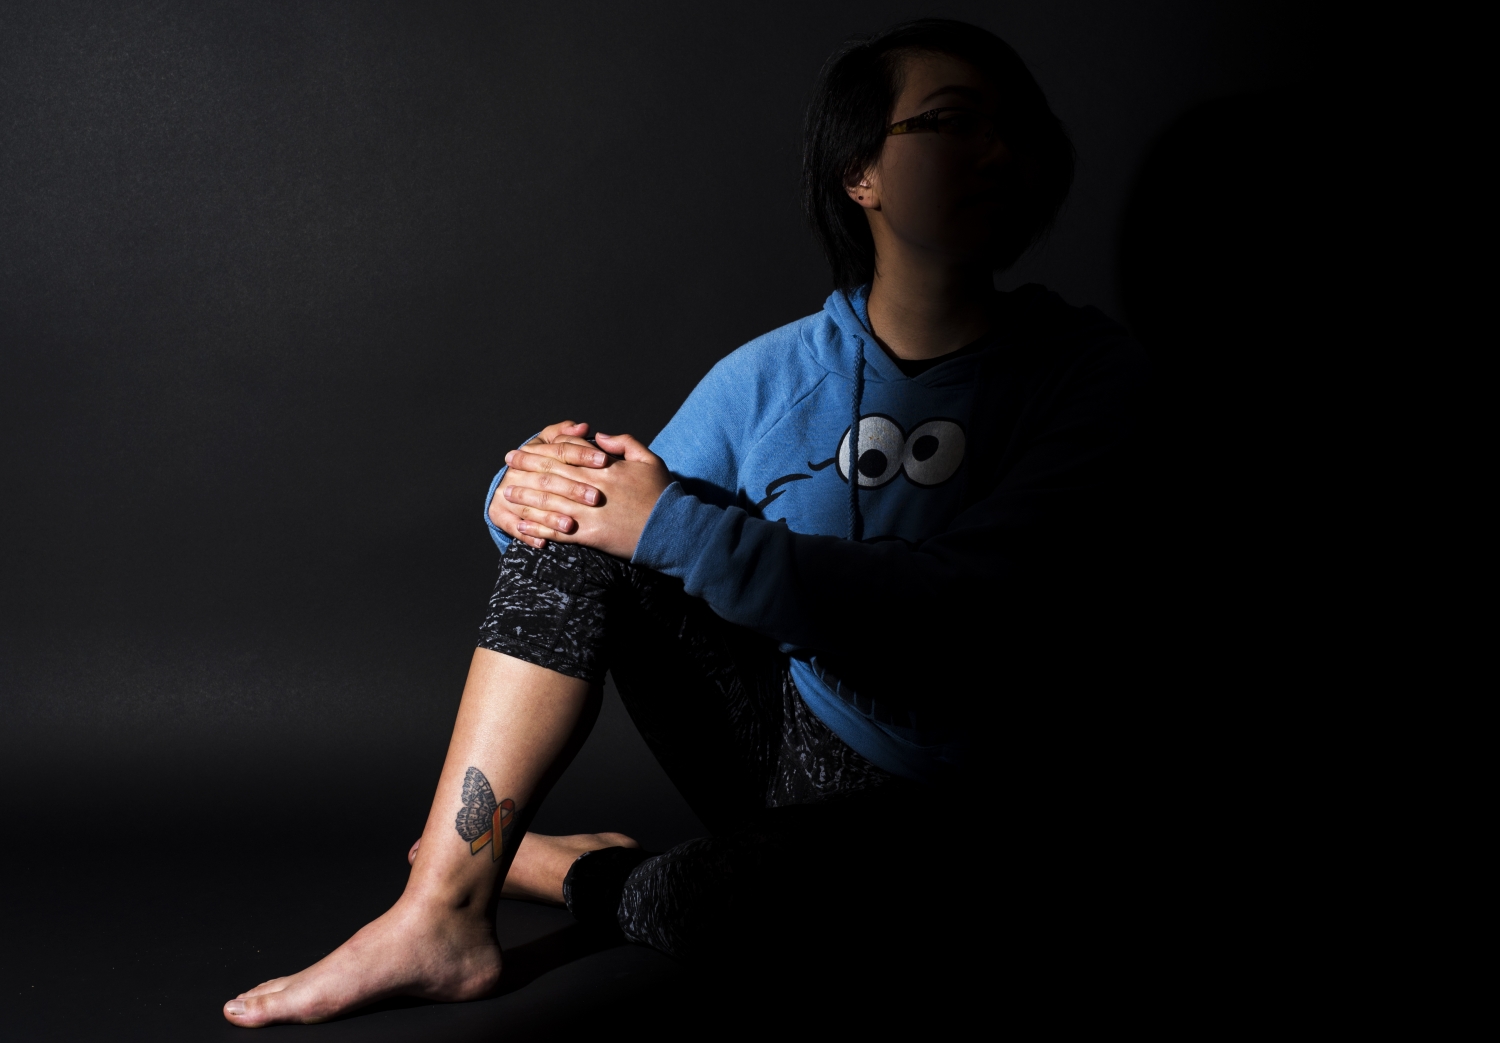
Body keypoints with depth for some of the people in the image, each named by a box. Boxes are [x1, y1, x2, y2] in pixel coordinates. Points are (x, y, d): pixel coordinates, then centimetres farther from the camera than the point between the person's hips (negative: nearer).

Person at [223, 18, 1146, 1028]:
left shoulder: (1086, 370, -10)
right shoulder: (773, 375, 2)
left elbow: (965, 608, -24)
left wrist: (675, 527, -27)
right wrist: (527, 496, -18)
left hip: (929, 802, -4)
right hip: (768, 731, 4)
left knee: (691, 902, -36)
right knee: (580, 510, -16)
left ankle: (564, 871, 1)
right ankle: (438, 917, -14)